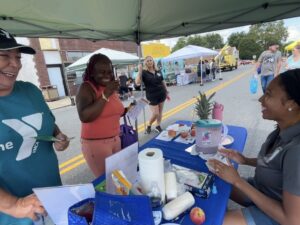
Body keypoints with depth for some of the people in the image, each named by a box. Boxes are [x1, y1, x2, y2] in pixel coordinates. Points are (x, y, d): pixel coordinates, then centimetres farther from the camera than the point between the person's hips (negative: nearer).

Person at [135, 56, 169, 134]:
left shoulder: (158, 71, 5)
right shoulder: (144, 72, -8)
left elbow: (163, 82, 13)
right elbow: (137, 82, -23)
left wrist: (167, 92, 13)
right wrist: (140, 71, -28)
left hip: (161, 94, 5)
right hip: (152, 96, -4)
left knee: (160, 112, 11)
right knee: (155, 113, -6)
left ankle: (158, 126, 29)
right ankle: (149, 126, 21)